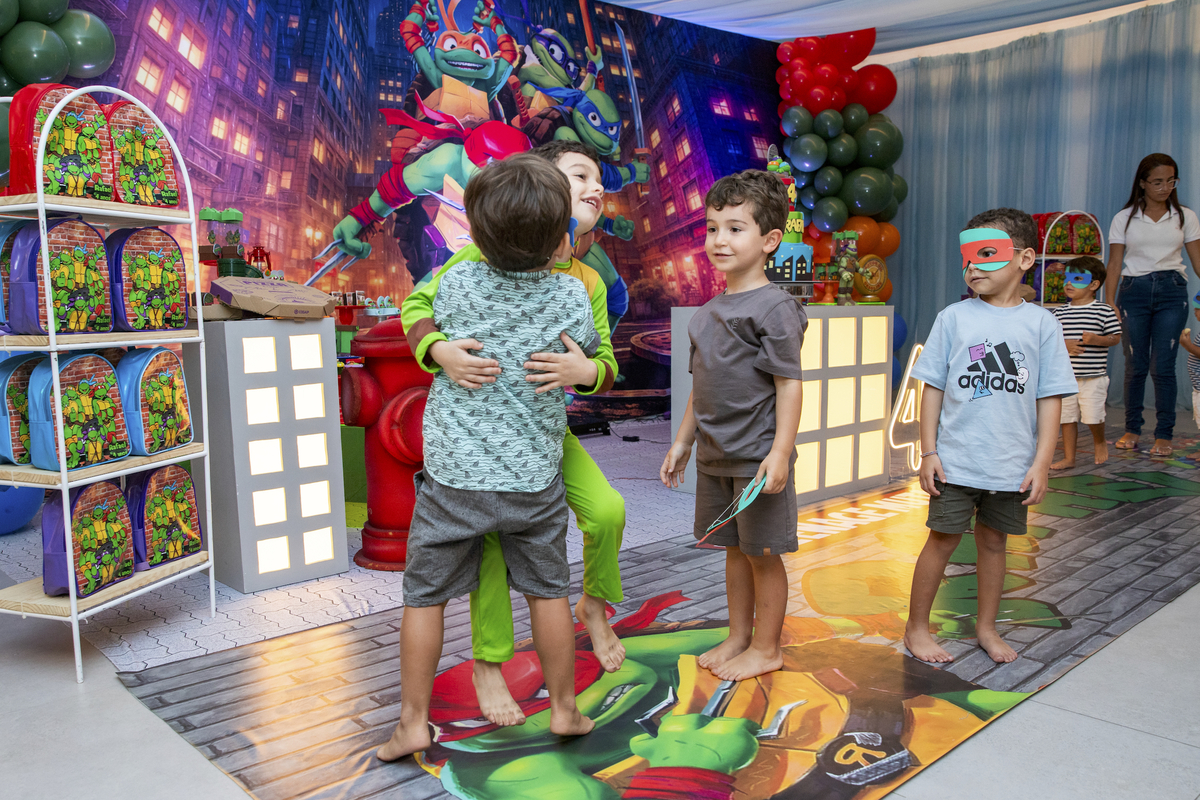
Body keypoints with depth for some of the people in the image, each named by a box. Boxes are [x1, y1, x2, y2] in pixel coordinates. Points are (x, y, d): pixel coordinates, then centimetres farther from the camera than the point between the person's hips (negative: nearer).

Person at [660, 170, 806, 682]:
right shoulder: (709, 311, 10)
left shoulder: (774, 307, -12)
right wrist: (682, 441, 17)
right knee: (733, 548, 17)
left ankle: (766, 648, 21)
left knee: (763, 553, 5)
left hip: (758, 457, -7)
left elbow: (789, 384, -15)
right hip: (715, 456, 7)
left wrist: (780, 453, -20)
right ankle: (738, 636, 32)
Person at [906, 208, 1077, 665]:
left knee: (993, 540, 14)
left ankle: (986, 626, 31)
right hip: (956, 459, -1)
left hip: (1013, 465, 1)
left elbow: (1050, 399, 1)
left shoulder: (1040, 324, 0)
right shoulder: (954, 318, -2)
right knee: (943, 538, 4)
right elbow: (933, 387, 0)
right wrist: (929, 451, -4)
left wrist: (1041, 462, -4)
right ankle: (916, 628, 19)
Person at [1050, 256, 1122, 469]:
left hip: (1093, 377, -3)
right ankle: (1068, 457, 17)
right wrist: (1063, 345, -12)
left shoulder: (1104, 311, -2)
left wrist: (1097, 339, -20)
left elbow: (1115, 337, -2)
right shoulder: (1060, 312, 7)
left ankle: (1099, 443, 27)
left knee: (1093, 417, -5)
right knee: (1067, 417, 7)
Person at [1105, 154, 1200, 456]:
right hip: (1134, 291, 0)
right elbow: (1114, 264, 5)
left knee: (1162, 366, -5)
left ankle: (1164, 434, 5)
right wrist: (1109, 304, -4)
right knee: (1135, 365, 1)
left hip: (1171, 291, 0)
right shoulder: (1124, 218, 6)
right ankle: (1132, 429, 15)